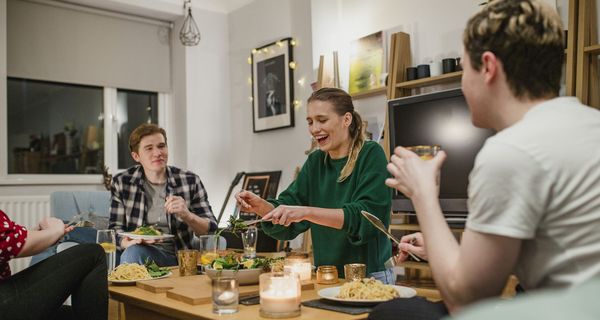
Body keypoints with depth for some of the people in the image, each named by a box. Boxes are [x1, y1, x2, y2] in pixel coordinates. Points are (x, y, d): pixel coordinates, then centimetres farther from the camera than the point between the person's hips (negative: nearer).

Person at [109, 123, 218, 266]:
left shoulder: (190, 181, 2)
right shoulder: (121, 183, 5)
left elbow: (211, 229, 1)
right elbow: (115, 228, 5)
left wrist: (187, 215, -20)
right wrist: (127, 242, -19)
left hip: (181, 256, 0)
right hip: (142, 251, 0)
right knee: (133, 252, -33)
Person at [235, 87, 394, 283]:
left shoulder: (371, 155, -7)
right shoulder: (315, 162, 10)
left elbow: (365, 215, -20)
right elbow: (287, 215, 4)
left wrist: (307, 212, -29)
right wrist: (260, 206, -16)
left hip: (371, 276, -5)